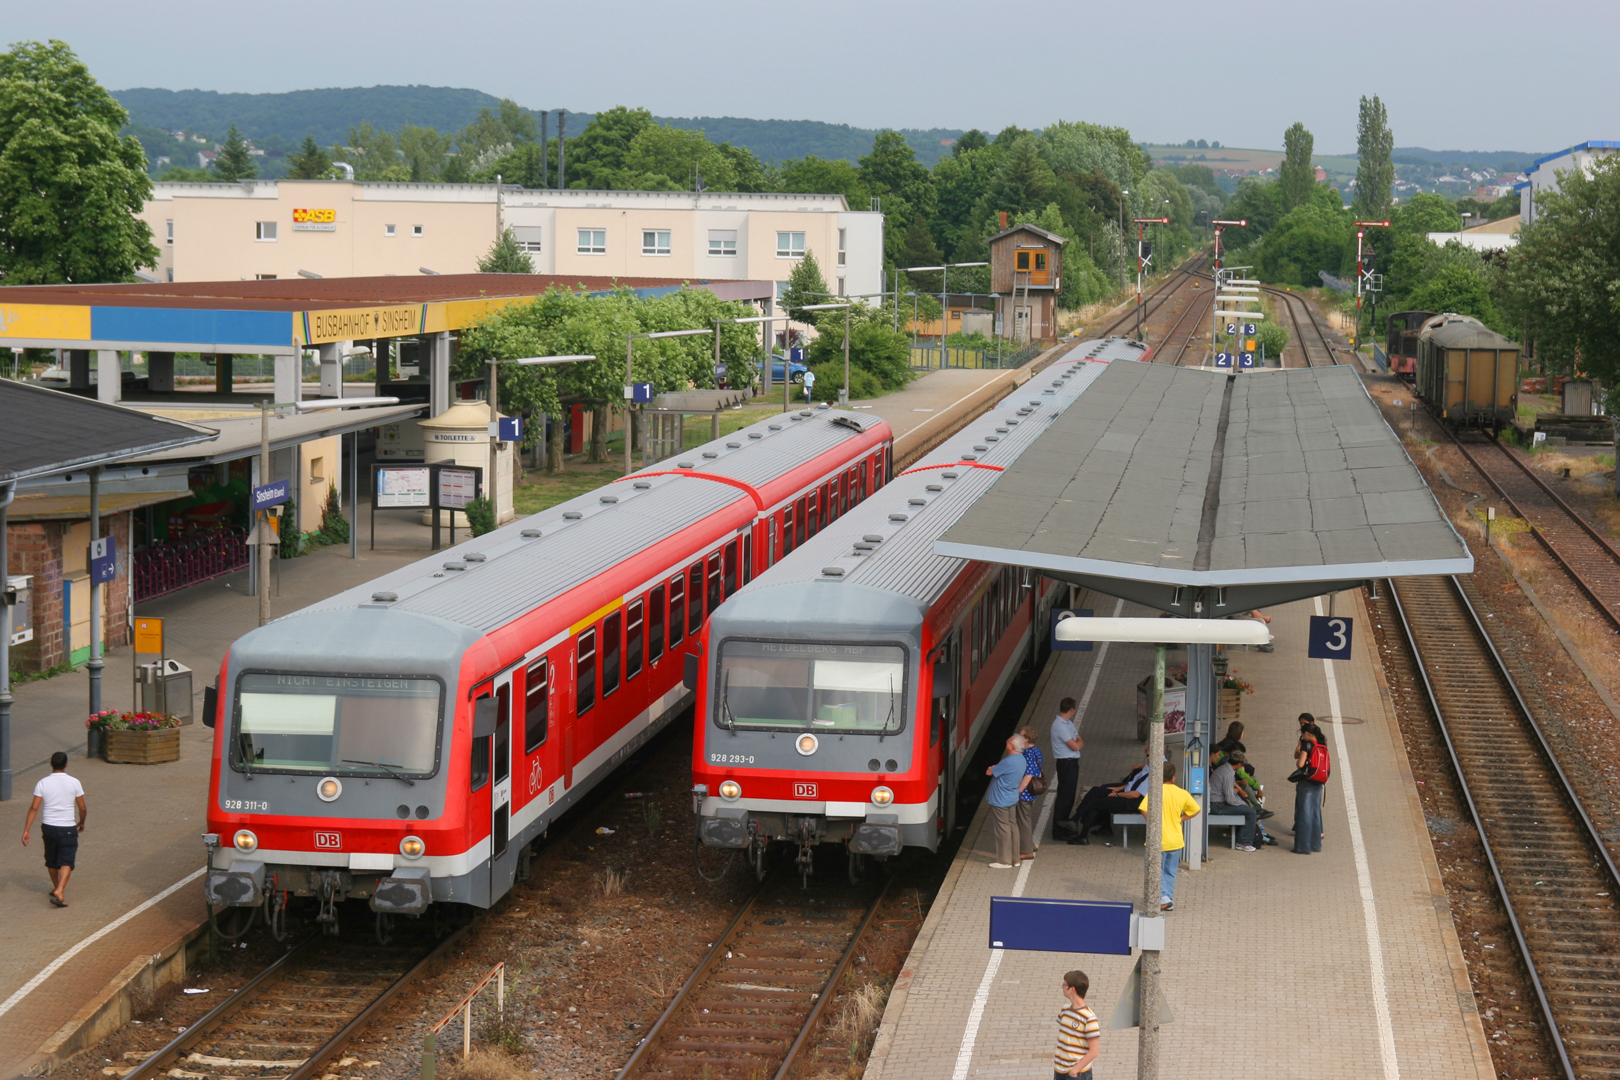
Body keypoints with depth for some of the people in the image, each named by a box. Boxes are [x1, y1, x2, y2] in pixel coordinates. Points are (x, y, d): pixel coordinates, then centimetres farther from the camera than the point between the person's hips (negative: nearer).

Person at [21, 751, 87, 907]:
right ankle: (59, 891, -19)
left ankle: (56, 888, 36)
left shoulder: (42, 784, -4)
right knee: (66, 862, -1)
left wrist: (26, 830, -5)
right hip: (68, 829, -2)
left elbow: (34, 808, -8)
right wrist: (81, 822, 17)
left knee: (51, 861, 21)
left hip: (48, 827, 3)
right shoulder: (74, 783, -7)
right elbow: (82, 808, -2)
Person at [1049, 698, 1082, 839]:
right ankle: (1058, 831, -1)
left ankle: (1064, 825, 27)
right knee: (1064, 796, -6)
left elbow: (1078, 740, 15)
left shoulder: (1068, 723, 12)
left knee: (1069, 795, 17)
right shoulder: (1060, 725, -20)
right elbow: (1075, 746, -21)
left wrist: (1079, 742, -6)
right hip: (1066, 763, -10)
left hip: (1072, 762, 10)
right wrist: (1081, 741, 0)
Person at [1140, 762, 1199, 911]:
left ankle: (1164, 897, -10)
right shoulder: (1182, 793, 0)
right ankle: (1169, 901, 17)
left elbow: (1144, 809, -25)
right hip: (1176, 840, 4)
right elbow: (1195, 810, 13)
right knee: (1170, 872, 16)